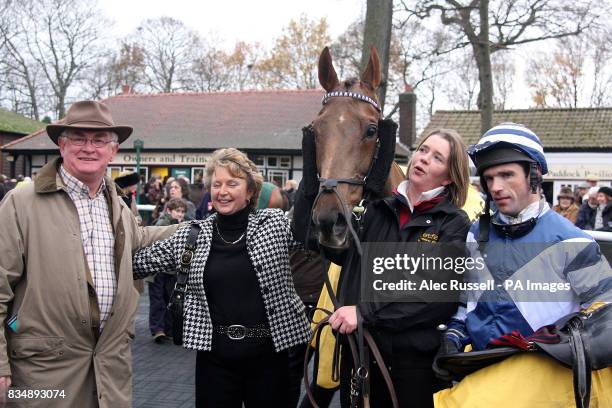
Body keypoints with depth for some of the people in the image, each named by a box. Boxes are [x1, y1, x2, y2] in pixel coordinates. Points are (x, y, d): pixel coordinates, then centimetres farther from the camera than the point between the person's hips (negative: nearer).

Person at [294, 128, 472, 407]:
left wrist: (366, 312, -22)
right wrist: (314, 175, -9)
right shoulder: (376, 210, 5)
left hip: (415, 357, -3)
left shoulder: (455, 224, -4)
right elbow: (310, 231, 1)